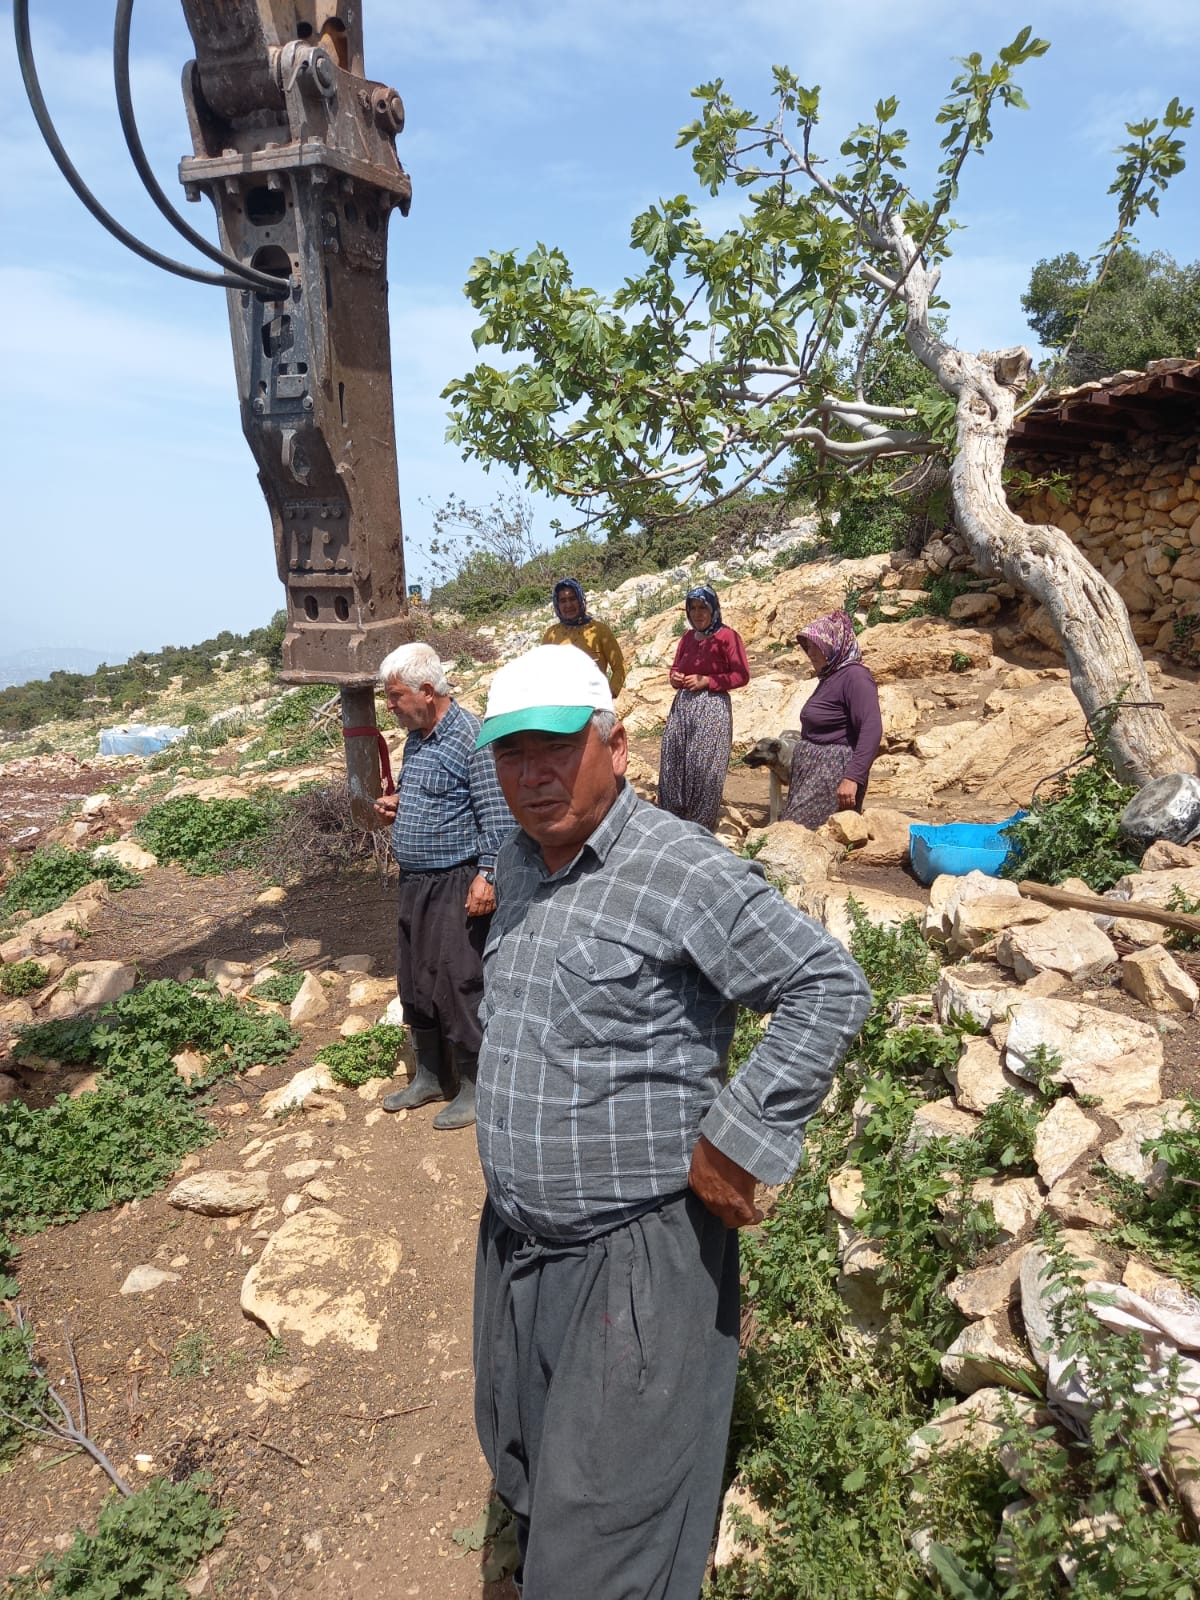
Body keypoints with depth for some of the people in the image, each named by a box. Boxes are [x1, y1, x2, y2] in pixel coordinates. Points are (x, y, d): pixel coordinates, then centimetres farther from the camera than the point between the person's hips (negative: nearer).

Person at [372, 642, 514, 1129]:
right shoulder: (416, 739, 11)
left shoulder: (471, 737, -15)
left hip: (456, 883, -9)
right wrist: (396, 805, 6)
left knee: (459, 984, -1)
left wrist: (488, 875, -22)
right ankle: (430, 1075, 33)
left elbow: (496, 814, -18)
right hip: (414, 882, 9)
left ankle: (474, 1085, 16)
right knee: (415, 983, 17)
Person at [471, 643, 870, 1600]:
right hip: (513, 1244, 8)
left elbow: (830, 990, -21)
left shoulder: (682, 870, -22)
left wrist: (732, 1142, -21)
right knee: (528, 1486, 27)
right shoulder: (518, 863, 4)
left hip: (636, 1256, -7)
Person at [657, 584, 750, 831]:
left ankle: (701, 828, 7)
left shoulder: (727, 637, -5)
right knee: (673, 765, 5)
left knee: (703, 767, -4)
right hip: (682, 705, 6)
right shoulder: (687, 637, 14)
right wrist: (675, 678, 1)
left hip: (712, 708, -6)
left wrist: (706, 681, -14)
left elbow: (742, 675, -9)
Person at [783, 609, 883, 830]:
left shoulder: (855, 677, -12)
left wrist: (853, 778, -29)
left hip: (834, 772, -9)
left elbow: (872, 730, -22)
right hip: (812, 770, 9)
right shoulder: (830, 676, 16)